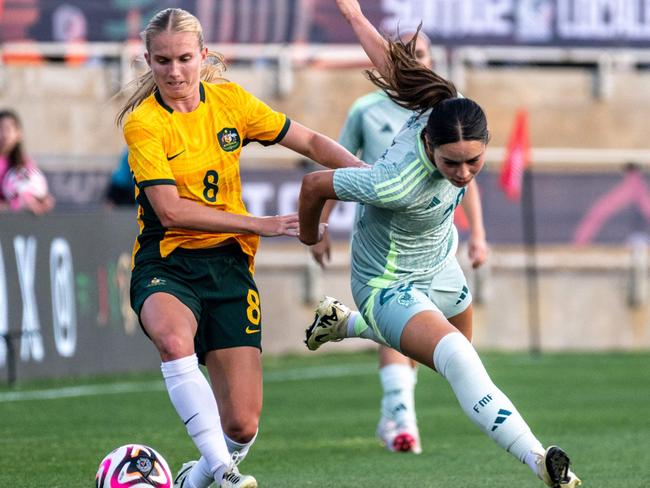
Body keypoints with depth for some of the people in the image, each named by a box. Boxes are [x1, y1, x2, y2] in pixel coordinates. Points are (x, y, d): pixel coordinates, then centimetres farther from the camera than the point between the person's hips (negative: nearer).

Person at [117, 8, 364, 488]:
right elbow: (170, 210, -17)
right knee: (174, 338, -41)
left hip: (228, 264, 3)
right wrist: (258, 224, -16)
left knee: (242, 425, -7)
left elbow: (311, 142, 13)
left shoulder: (230, 101, 4)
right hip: (167, 265, -3)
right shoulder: (142, 124, -9)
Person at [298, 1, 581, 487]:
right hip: (391, 286, -8)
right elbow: (315, 184, -26)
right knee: (457, 358, -34)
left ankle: (344, 323, 55)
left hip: (438, 265, 8)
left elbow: (395, 64, -8)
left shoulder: (447, 109, -24)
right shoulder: (398, 182, -40)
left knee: (457, 344, 34)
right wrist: (310, 238, -3)